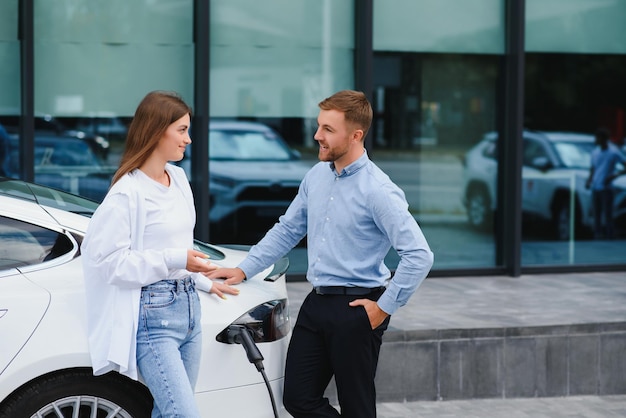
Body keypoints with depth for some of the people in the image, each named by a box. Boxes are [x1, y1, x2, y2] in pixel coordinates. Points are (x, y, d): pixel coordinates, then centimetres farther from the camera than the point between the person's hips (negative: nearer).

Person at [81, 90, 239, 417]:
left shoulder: (178, 177, 10)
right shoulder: (127, 192, -15)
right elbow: (110, 261, -16)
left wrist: (205, 282, 25)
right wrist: (174, 260, -20)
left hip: (187, 306, 8)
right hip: (153, 316, -8)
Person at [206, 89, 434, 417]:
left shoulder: (378, 191, -16)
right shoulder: (316, 176, 7)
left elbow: (419, 255, -20)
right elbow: (286, 230, 18)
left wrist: (385, 308, -16)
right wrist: (244, 270, 12)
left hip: (355, 309, -7)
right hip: (316, 304, 7)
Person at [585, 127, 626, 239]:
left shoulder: (614, 152, -5)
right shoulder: (595, 152, 13)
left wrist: (615, 175, -19)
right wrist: (589, 180, 6)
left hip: (606, 188, -6)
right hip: (595, 188, 6)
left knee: (607, 215, -6)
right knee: (596, 215, 8)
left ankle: (609, 237, -4)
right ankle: (597, 235, 13)